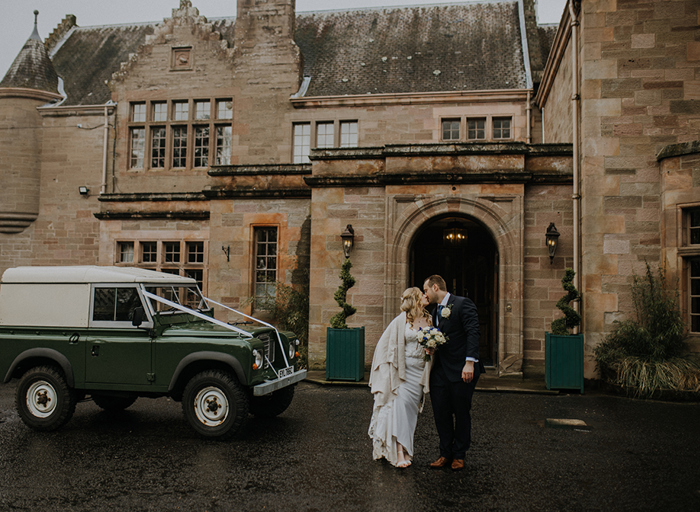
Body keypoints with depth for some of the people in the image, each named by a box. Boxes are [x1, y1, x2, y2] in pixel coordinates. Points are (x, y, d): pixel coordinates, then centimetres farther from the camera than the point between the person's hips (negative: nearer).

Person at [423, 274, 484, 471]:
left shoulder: (463, 304, -7)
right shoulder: (436, 311, 17)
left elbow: (472, 333, -16)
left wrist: (470, 362, -24)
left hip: (461, 370, -7)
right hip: (440, 370, 7)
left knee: (461, 413, 5)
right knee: (440, 413, 6)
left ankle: (459, 455, 19)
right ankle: (445, 454, 19)